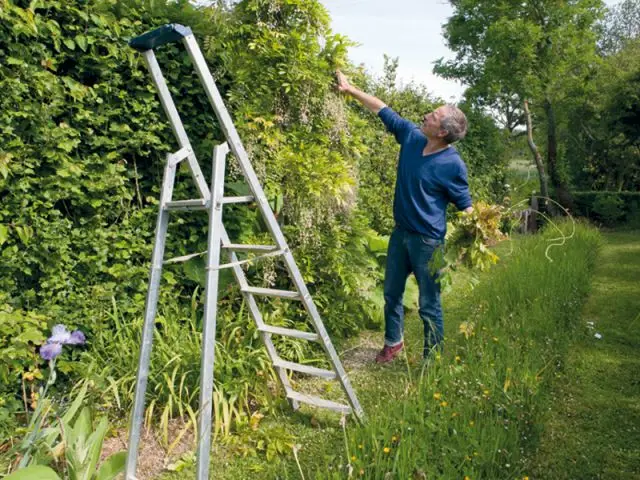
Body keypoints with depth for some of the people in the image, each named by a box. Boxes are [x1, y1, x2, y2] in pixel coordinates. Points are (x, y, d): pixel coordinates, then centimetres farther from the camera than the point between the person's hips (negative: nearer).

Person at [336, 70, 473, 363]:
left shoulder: (452, 164, -19)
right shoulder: (411, 136, -3)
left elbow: (465, 206, -11)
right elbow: (382, 109, 6)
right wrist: (350, 89, 8)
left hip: (428, 240, -7)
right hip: (401, 232, 7)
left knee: (429, 305, 5)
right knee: (392, 292, 21)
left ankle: (433, 358, 24)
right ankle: (393, 342, 42)